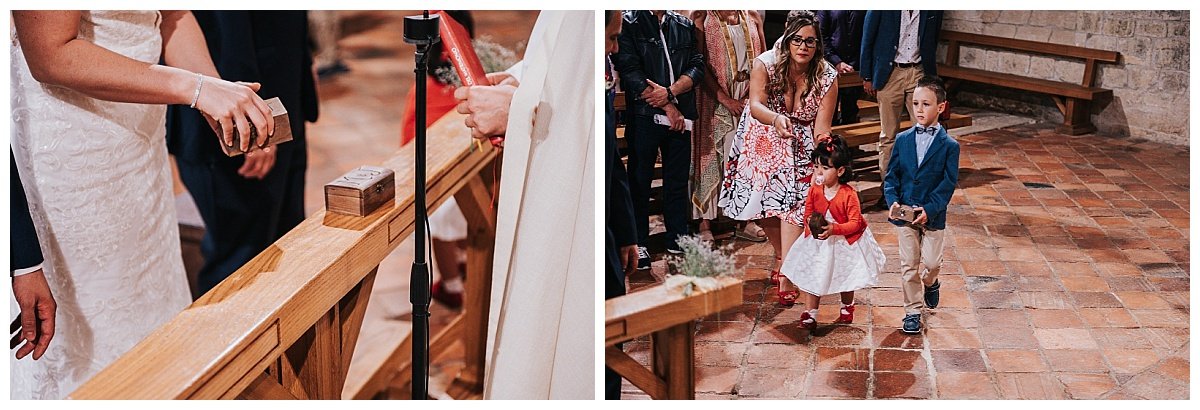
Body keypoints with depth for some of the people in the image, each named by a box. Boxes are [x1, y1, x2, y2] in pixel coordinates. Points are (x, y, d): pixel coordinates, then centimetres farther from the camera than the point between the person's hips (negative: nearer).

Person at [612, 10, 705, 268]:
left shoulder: (684, 25, 13)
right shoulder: (629, 22, -2)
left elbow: (697, 67, 6)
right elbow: (630, 72, -10)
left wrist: (670, 92, -12)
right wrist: (669, 108, -10)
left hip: (680, 117, 4)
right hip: (644, 116, -4)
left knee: (678, 178, 10)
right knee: (640, 179, 2)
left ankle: (678, 237, 21)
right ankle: (638, 243, 9)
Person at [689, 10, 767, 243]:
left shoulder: (752, 16, 8)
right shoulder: (701, 17, -5)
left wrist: (755, 93, -7)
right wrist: (726, 99, -15)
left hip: (748, 99, 4)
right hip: (715, 99, -4)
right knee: (710, 157, 1)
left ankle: (745, 220, 16)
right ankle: (705, 225, 6)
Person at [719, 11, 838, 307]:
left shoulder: (826, 76, -14)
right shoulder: (766, 64, -18)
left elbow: (822, 126, -15)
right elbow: (756, 105, -30)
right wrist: (776, 118, -52)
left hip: (801, 146, -1)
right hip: (764, 141, 1)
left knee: (791, 204, -17)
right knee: (764, 204, 6)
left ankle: (786, 278, -18)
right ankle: (781, 256, 35)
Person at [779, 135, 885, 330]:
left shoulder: (849, 194, -25)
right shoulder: (815, 190, -12)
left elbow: (855, 223, -24)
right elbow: (808, 211, 0)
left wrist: (834, 229, -37)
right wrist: (810, 223, -21)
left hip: (844, 243, -3)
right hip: (818, 241, 3)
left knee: (845, 277, 17)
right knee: (811, 278, 2)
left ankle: (847, 308, 43)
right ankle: (809, 315, 10)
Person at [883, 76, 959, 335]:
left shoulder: (949, 145, -7)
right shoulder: (902, 140, 1)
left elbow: (949, 183, -9)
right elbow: (892, 176, 3)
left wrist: (929, 209, -19)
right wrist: (892, 201, -13)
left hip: (933, 215, -2)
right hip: (904, 214, 2)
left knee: (932, 262, 4)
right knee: (908, 265, 5)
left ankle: (930, 282, 39)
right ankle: (913, 310, 17)